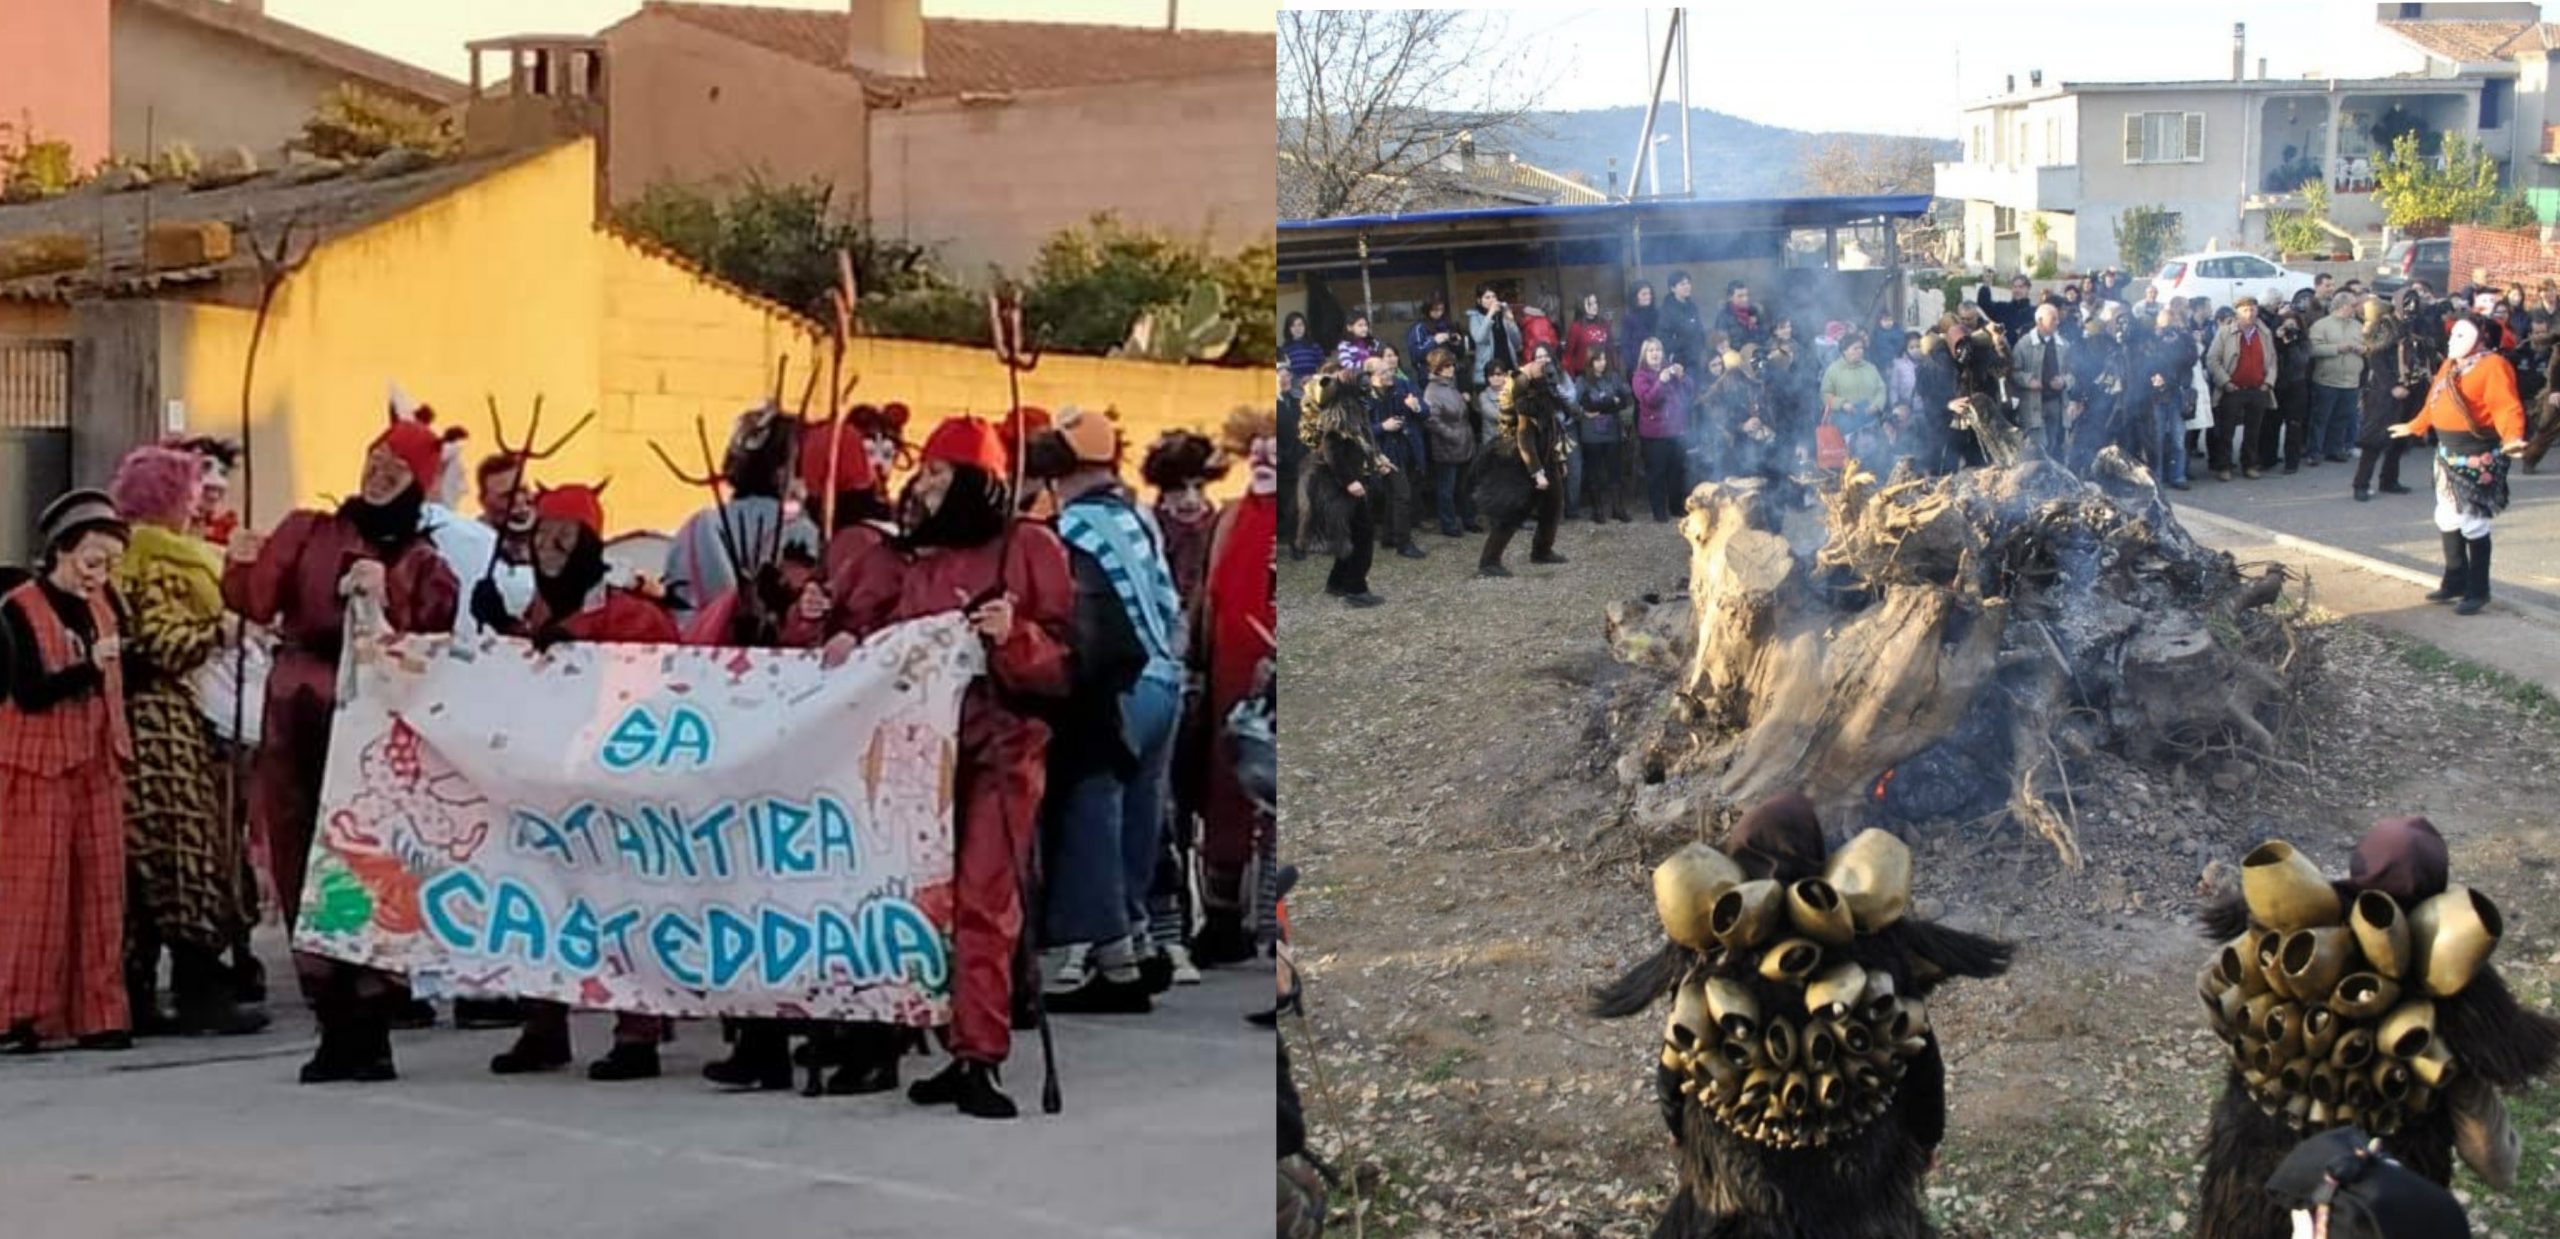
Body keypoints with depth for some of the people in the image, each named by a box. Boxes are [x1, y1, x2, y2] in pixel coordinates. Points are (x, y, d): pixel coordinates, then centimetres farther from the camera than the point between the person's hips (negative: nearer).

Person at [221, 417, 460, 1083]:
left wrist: (382, 605, -16)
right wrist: (244, 565, -16)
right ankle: (334, 1027, 11)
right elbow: (257, 602, 3)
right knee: (303, 876, 3)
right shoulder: (308, 532, 13)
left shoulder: (424, 565, 8)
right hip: (297, 724, 3)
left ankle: (370, 1029, 1)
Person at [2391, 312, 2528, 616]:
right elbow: (2434, 404, 25)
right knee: (2448, 519, 16)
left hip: (2477, 455, -9)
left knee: (2473, 524, -4)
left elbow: (2506, 408, -25)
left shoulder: (2493, 366, -16)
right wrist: (2413, 427, 35)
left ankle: (2477, 590, 7)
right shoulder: (2450, 366, 12)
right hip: (2448, 453, 9)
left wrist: (2513, 438, -41)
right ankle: (2456, 580, 30)